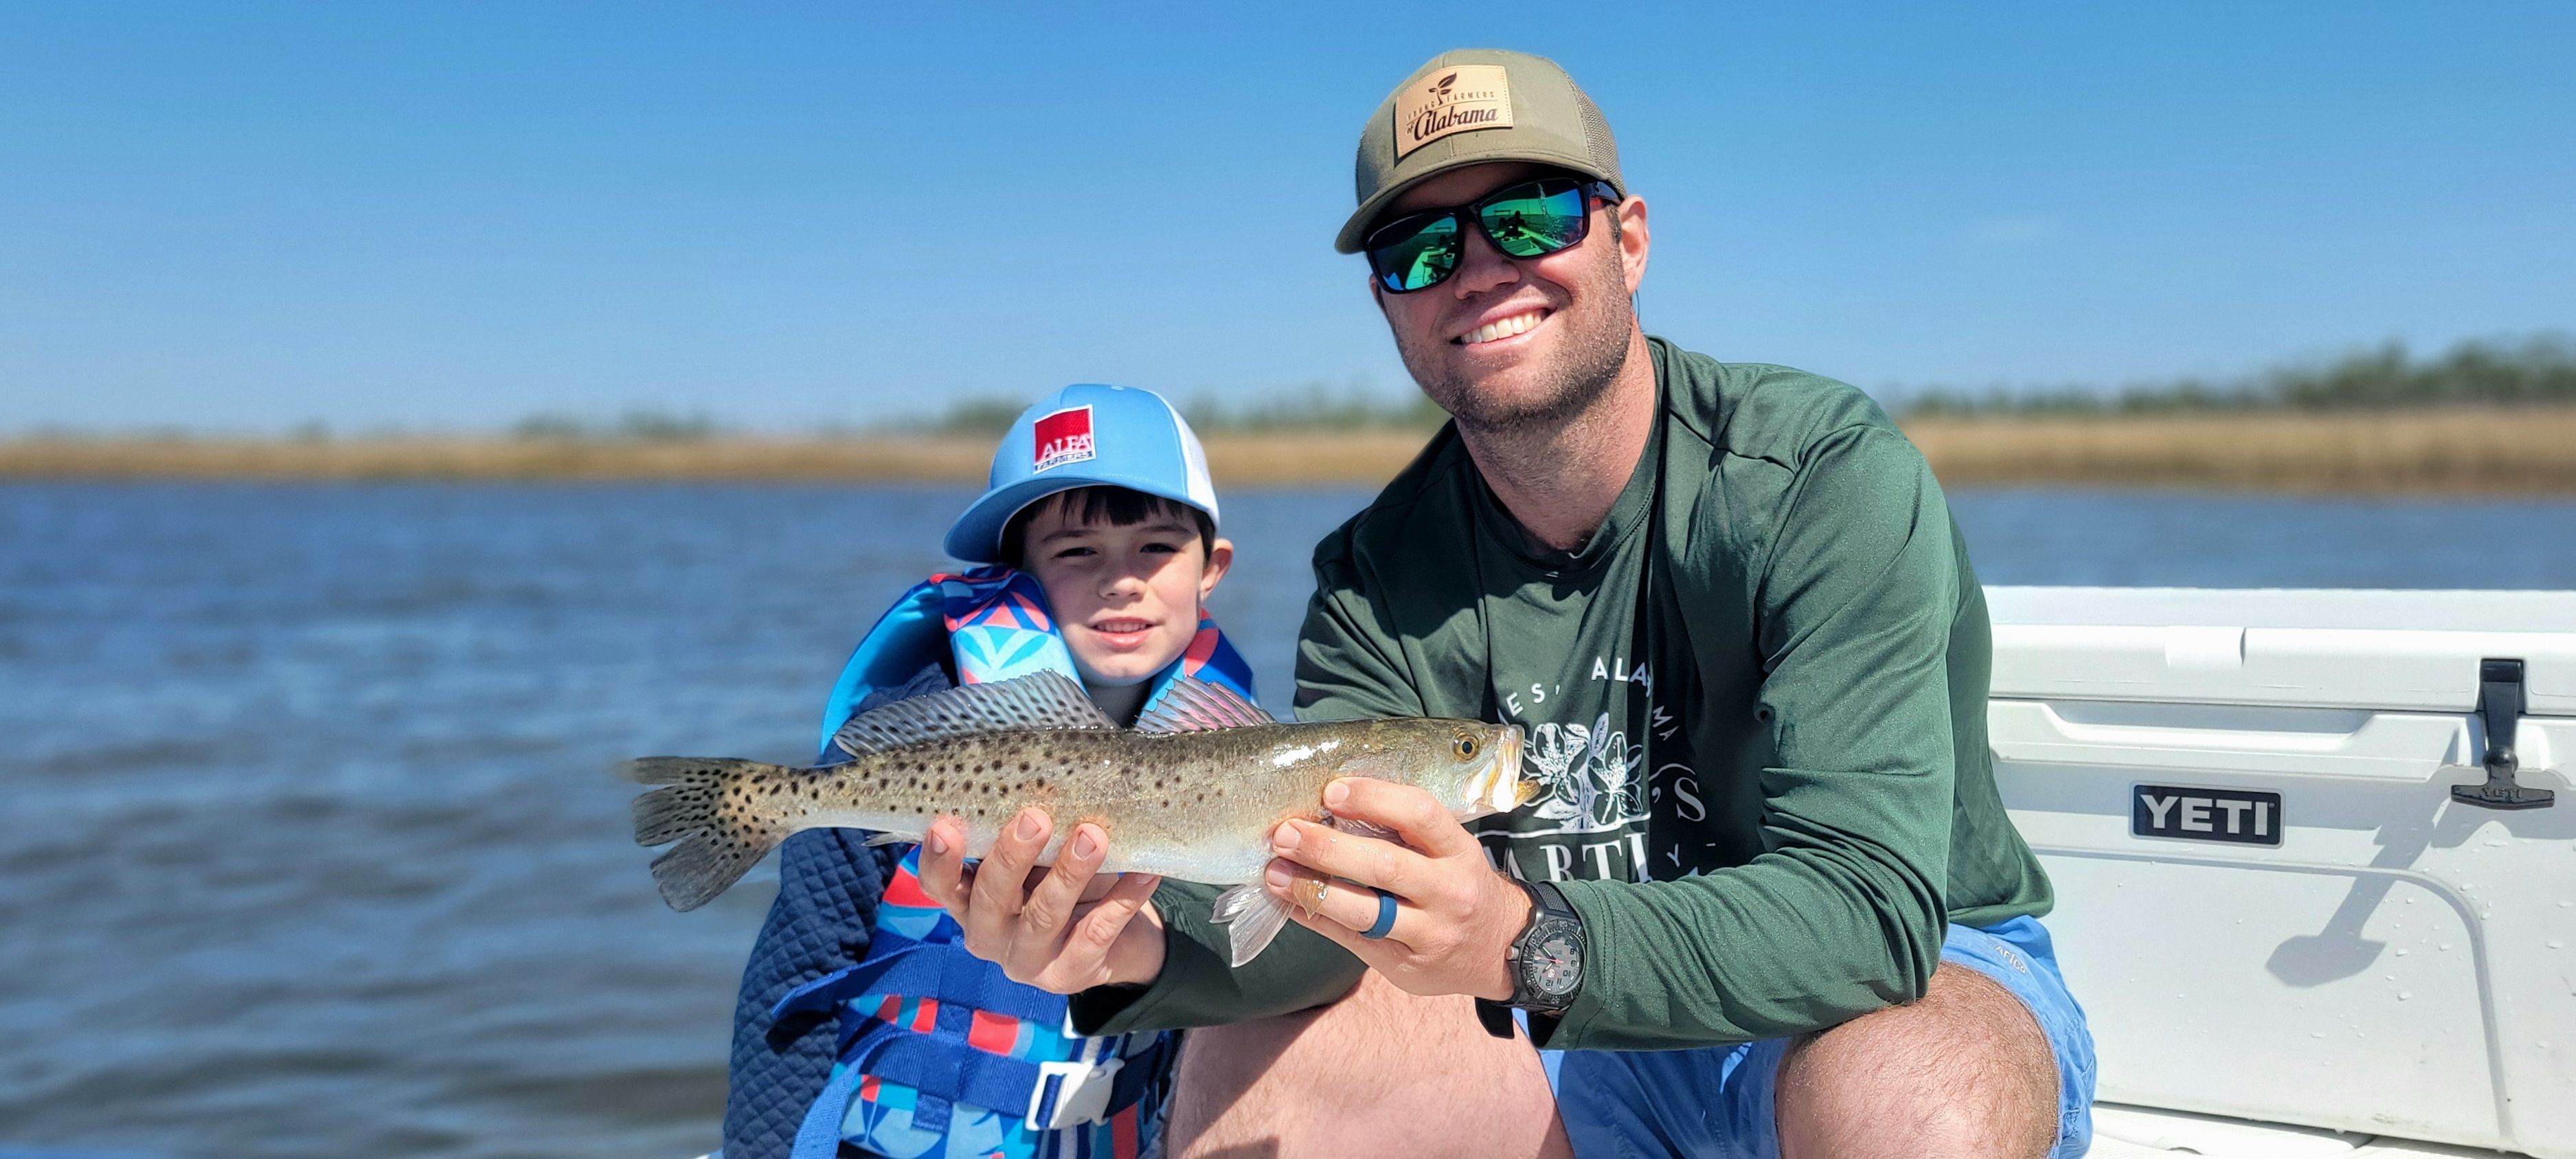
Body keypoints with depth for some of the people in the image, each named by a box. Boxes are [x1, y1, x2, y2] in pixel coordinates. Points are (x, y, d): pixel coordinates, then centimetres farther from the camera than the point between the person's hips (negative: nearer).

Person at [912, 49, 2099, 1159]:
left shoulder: (1830, 477, -22)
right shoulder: (1378, 582, -6)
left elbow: (1870, 904, -31)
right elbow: (1311, 898, -16)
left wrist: (1525, 945, -47)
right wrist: (1138, 942, -40)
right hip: (1595, 1024, 3)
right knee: (1243, 1062, -15)